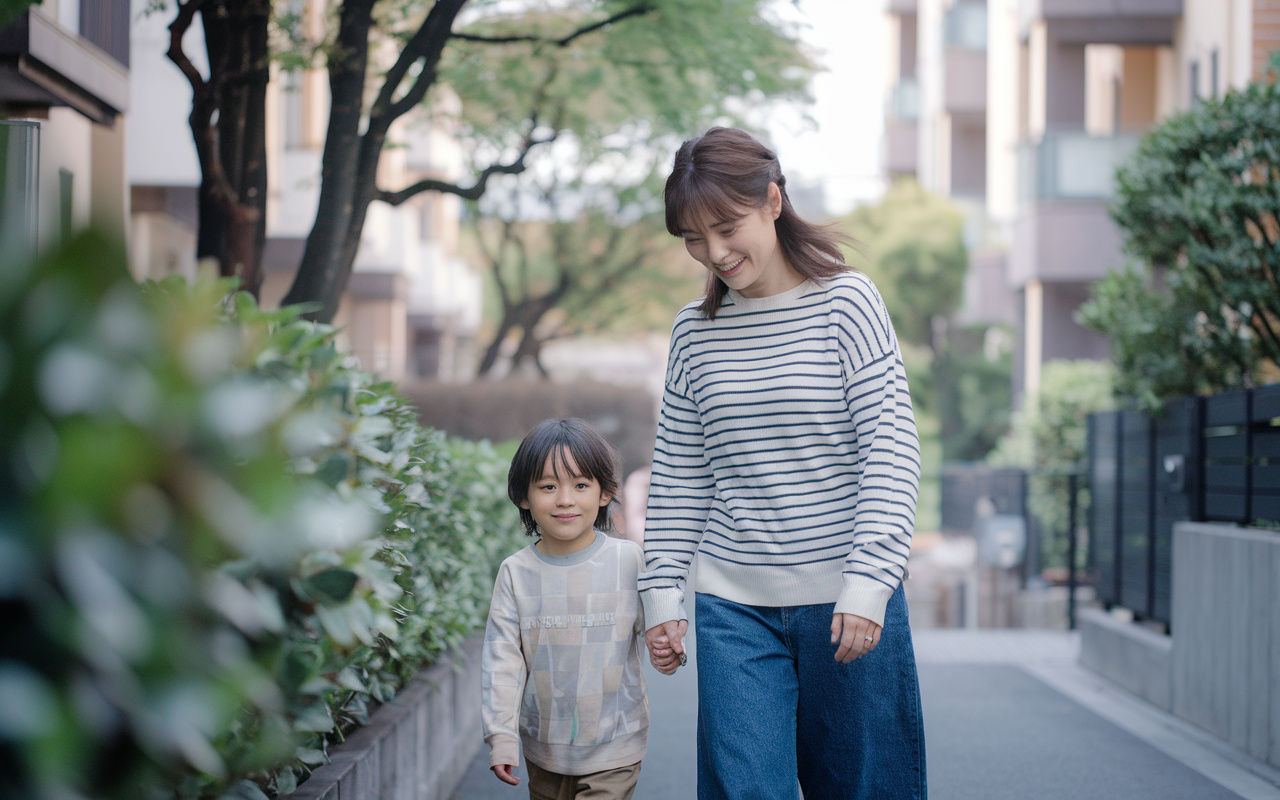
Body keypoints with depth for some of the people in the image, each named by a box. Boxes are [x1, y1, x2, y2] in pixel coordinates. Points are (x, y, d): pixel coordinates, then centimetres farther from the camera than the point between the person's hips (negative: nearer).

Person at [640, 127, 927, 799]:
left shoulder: (846, 302, -4)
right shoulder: (693, 330, 7)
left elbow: (892, 449, -8)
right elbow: (678, 473, 12)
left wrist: (868, 582, -16)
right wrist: (662, 592, 6)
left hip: (845, 601, -2)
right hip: (733, 606, 3)